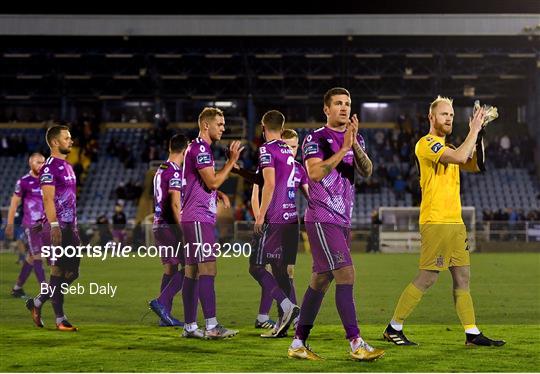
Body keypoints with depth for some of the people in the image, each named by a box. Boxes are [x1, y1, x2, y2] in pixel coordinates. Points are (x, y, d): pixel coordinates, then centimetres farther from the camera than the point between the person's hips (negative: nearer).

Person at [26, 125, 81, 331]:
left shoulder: (67, 166, 18)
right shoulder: (50, 167, -11)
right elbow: (48, 199, -17)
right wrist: (54, 226, -23)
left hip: (69, 227, 9)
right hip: (57, 227, -9)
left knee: (72, 273, 9)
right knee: (58, 272, -4)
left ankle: (37, 302, 22)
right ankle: (60, 319, 3)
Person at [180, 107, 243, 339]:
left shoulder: (200, 148, 22)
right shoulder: (200, 148, -11)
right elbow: (213, 182, -16)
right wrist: (232, 160, -9)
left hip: (201, 218, 11)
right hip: (198, 218, -11)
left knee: (192, 272, 8)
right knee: (208, 269, -14)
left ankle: (189, 326, 10)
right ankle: (212, 326, -18)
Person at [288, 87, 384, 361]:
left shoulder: (356, 140, 15)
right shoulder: (315, 139, -4)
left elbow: (367, 171, -1)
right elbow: (315, 173, -19)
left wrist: (355, 144, -16)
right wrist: (343, 148, -21)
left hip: (342, 220, 7)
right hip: (321, 218, -7)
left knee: (320, 281, 9)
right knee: (345, 274, -16)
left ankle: (298, 343, 16)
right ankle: (356, 344, -17)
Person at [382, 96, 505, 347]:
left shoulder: (445, 147, 21)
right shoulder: (426, 143, -9)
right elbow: (460, 158, -23)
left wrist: (476, 133, 6)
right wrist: (473, 131, -13)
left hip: (455, 222, 9)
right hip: (436, 222, -9)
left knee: (462, 277, 7)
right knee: (426, 278, -7)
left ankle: (472, 333, 9)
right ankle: (393, 328, 3)